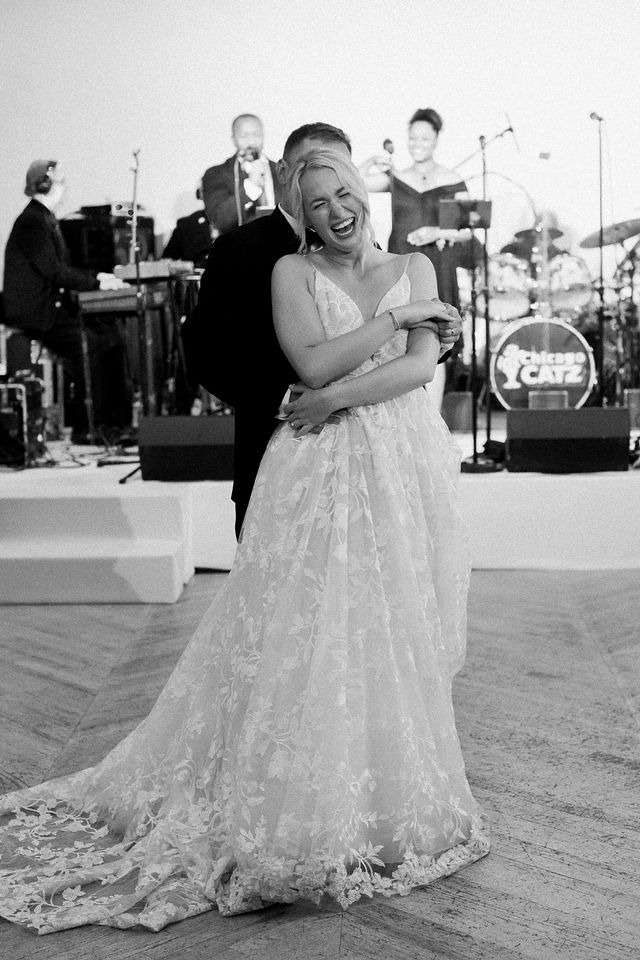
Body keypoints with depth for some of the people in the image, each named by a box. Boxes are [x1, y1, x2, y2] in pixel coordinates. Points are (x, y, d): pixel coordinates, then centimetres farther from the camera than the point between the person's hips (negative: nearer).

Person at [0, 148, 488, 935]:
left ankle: (394, 797, 24)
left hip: (404, 466, 3)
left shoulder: (415, 268, 11)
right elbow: (314, 364, -10)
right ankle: (306, 812, 8)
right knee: (311, 634, -5)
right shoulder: (292, 272, 5)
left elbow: (423, 364, -3)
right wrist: (392, 320, -5)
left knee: (397, 632, 8)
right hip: (320, 472, -3)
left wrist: (338, 398, -12)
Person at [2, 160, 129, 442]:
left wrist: (96, 277, 6)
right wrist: (96, 283, -18)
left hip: (52, 307, 9)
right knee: (96, 346, -19)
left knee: (110, 336, -1)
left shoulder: (44, 219, 16)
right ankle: (86, 426, -10)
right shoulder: (32, 222, -15)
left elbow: (62, 268, 19)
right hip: (35, 316, -9)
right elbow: (54, 271, -23)